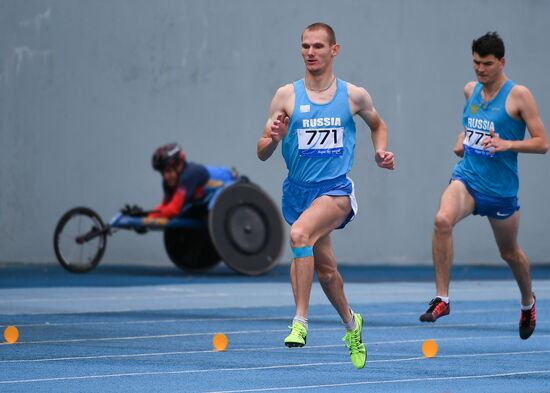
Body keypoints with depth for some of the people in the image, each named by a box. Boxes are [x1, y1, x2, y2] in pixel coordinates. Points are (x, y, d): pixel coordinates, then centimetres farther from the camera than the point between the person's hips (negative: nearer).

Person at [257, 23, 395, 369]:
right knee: (325, 268, 14)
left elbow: (378, 124, 22)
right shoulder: (286, 96, 0)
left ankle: (301, 321, -31)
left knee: (300, 233, -32)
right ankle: (351, 323, 42)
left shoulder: (354, 96, 0)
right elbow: (262, 154, 1)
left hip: (336, 188, -3)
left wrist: (381, 151, 3)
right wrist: (273, 138, -21)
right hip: (298, 191, 3)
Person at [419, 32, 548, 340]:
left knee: (510, 252, 14)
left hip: (500, 188, -3)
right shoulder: (471, 90, 7)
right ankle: (442, 299, -23)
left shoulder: (519, 95, -9)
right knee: (443, 220, -28)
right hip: (467, 177, 3)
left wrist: (508, 144, -23)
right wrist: (462, 139, 8)